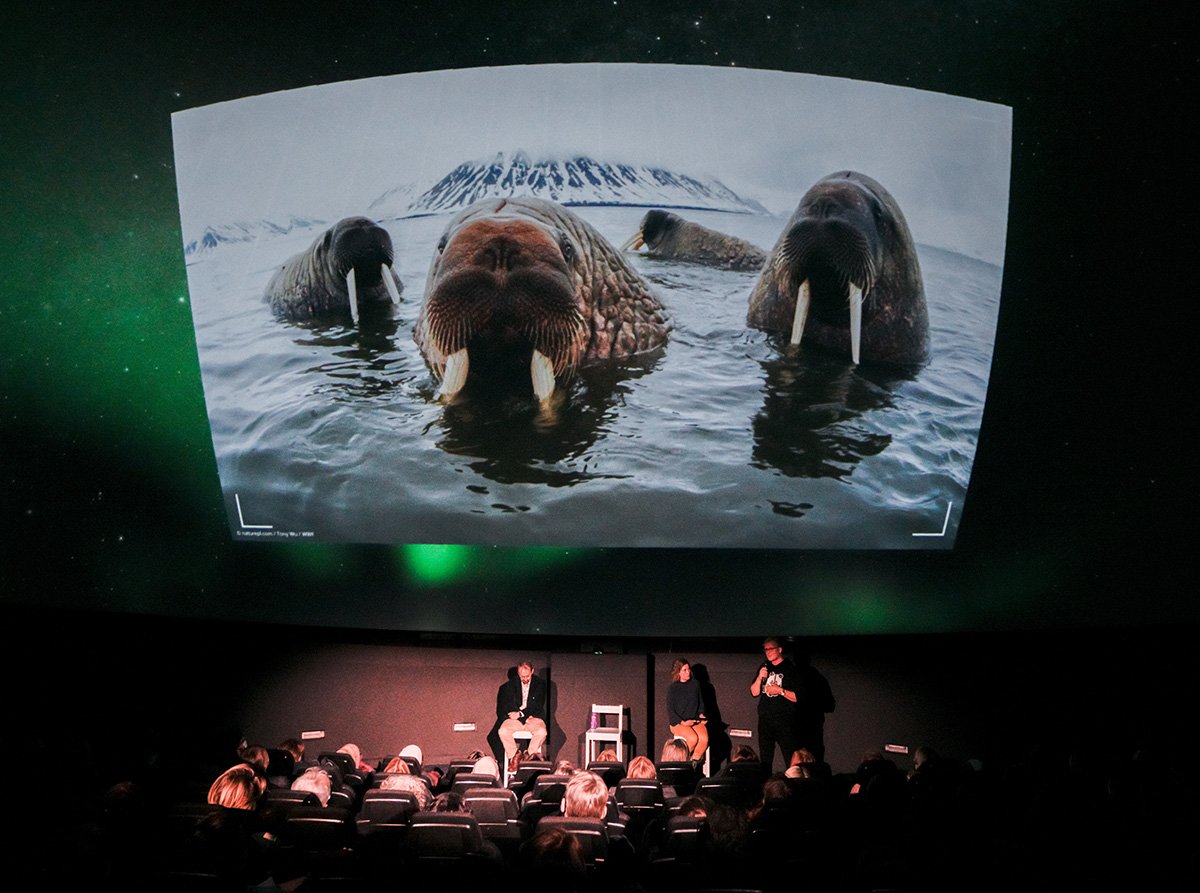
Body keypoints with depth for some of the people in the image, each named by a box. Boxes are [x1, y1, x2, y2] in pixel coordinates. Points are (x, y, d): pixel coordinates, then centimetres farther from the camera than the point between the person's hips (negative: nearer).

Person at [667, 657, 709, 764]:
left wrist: (701, 715, 1)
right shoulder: (672, 688, -4)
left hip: (695, 720, 4)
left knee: (704, 738, -27)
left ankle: (695, 760, -10)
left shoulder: (695, 684, 8)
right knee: (693, 738, -31)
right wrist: (683, 723, -16)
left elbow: (701, 703, 19)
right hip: (678, 723, -4)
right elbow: (670, 711, -5)